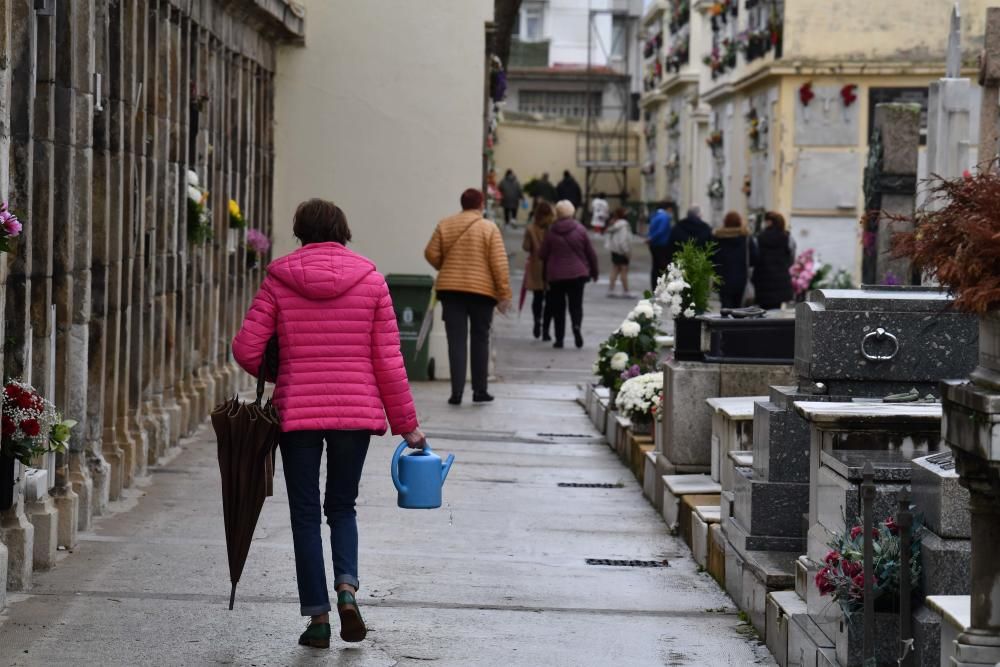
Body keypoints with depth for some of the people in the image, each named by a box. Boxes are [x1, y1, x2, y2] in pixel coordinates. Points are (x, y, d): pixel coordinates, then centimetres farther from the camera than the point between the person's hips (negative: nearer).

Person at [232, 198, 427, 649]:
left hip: (297, 411, -1)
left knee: (306, 514, 9)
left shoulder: (279, 280, -2)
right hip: (356, 410, 1)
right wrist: (407, 425, 5)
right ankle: (347, 589, -7)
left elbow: (246, 349, -4)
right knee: (342, 508, 17)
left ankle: (318, 617, 7)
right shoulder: (369, 280, 0)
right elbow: (388, 361, -1)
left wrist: (273, 374, 19)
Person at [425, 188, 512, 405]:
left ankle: (457, 392, -6)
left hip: (450, 289, 2)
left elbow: (431, 253, 3)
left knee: (456, 341, 1)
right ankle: (479, 391, 12)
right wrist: (504, 294, -4)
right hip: (482, 290, -1)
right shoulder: (489, 228, -4)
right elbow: (499, 264, -7)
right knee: (480, 340, 10)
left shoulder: (445, 225, 3)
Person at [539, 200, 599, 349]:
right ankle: (576, 325, -23)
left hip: (556, 275, 0)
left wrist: (546, 272, 19)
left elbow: (542, 255, 0)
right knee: (576, 304, 6)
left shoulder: (551, 233, -5)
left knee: (558, 307, 8)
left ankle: (559, 338, 6)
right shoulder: (580, 230, -5)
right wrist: (594, 271, 13)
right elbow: (591, 253, 1)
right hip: (578, 273, 0)